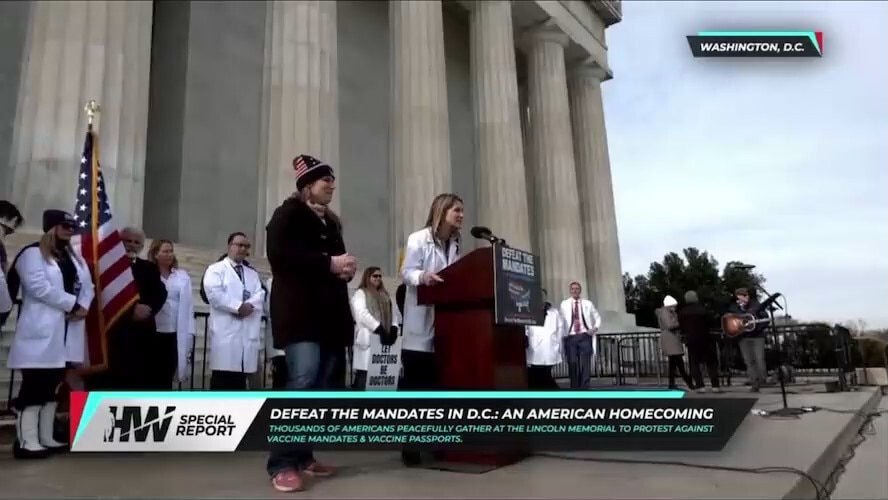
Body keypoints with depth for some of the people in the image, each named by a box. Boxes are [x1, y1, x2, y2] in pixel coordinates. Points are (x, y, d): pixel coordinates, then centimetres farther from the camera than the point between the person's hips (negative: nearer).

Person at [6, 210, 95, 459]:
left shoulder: (75, 258, 20)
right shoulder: (32, 254, -3)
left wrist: (82, 307, -8)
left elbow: (88, 286, 11)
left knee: (52, 386, 10)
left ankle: (46, 438, 15)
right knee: (34, 386, -8)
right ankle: (26, 441, -5)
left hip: (68, 332, 8)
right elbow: (40, 287, -17)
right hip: (41, 331, -7)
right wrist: (72, 304, -15)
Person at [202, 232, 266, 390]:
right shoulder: (216, 269, 7)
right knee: (222, 377, -7)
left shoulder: (253, 273, 24)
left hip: (248, 333, 5)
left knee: (240, 377, 6)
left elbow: (260, 296, 8)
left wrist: (249, 305, -13)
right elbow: (214, 294, -10)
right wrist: (238, 306, -13)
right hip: (226, 332, -5)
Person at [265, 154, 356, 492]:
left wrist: (347, 269, 4)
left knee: (321, 387, 6)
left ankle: (303, 456, 15)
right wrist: (328, 264, -17)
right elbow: (279, 254, -14)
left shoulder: (331, 222, 23)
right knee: (303, 380, -19)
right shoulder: (287, 214, 2)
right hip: (300, 311, -7)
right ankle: (282, 463, -13)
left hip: (329, 312, 8)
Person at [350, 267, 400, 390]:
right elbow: (362, 314, -11)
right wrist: (380, 330, -19)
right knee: (364, 371, -12)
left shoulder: (385, 295, 25)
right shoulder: (360, 293, 5)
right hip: (368, 338, -6)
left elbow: (393, 312, 17)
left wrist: (394, 329, -3)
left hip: (384, 337, 6)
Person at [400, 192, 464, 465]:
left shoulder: (455, 245, 15)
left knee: (439, 380, 7)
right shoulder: (418, 239, -6)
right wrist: (422, 277, -31)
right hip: (420, 322, -6)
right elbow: (406, 272, -12)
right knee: (415, 381, -3)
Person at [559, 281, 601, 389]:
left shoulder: (588, 303, 9)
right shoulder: (564, 304, 8)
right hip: (571, 337, 0)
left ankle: (584, 389, -2)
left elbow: (597, 317, 17)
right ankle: (574, 389, 11)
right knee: (572, 364, 1)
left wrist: (595, 328, 0)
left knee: (586, 364, -6)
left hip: (584, 336, 0)